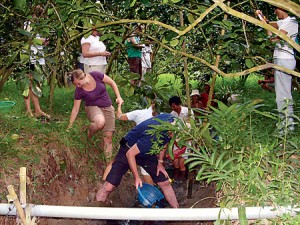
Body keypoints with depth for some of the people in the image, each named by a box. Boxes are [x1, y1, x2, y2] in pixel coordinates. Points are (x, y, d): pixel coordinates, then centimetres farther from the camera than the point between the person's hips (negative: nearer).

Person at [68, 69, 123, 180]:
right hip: (93, 108, -2)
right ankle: (88, 135, -5)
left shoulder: (96, 75, -17)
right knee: (100, 122, -38)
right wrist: (70, 126, -2)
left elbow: (112, 83, -4)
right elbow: (75, 108, -6)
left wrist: (118, 97, -10)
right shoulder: (79, 91, -14)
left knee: (108, 137, -5)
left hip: (107, 108, 2)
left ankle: (108, 163, 4)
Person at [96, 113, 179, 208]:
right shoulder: (154, 136, -41)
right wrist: (137, 177, -22)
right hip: (129, 150, -6)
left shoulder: (172, 120, -19)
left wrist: (160, 162, 2)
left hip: (147, 153, 6)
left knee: (165, 183, 1)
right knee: (109, 187, -14)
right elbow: (130, 153, -29)